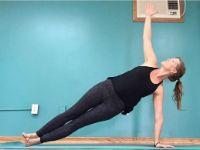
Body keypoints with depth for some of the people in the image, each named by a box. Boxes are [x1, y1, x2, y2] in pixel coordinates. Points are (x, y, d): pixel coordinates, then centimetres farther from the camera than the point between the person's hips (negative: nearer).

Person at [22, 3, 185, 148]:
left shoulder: (159, 89, -2)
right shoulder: (151, 63, 5)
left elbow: (158, 116, -2)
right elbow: (146, 38, 11)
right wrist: (148, 16, 13)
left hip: (114, 105, -2)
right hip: (106, 88, 3)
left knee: (77, 122, -4)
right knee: (71, 113, 1)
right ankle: (37, 134, 15)